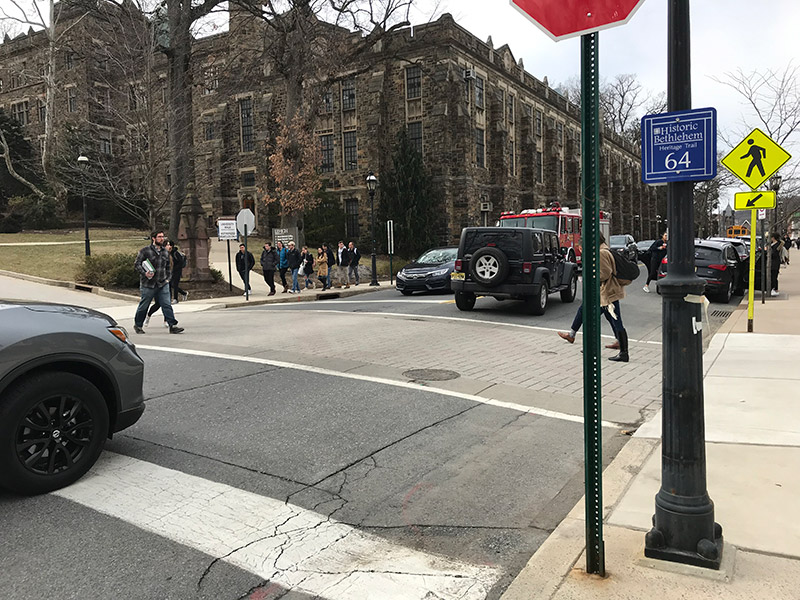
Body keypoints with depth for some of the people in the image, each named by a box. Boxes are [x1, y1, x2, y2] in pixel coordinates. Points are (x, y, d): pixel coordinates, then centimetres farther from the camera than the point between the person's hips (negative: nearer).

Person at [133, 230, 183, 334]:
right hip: (148, 284, -4)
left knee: (166, 305, -5)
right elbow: (137, 264, -4)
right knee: (143, 306, 8)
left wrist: (168, 278, 12)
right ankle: (138, 325, 25)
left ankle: (172, 326, -7)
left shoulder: (165, 252, 13)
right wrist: (144, 273, -19)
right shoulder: (145, 251, -4)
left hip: (163, 284, 4)